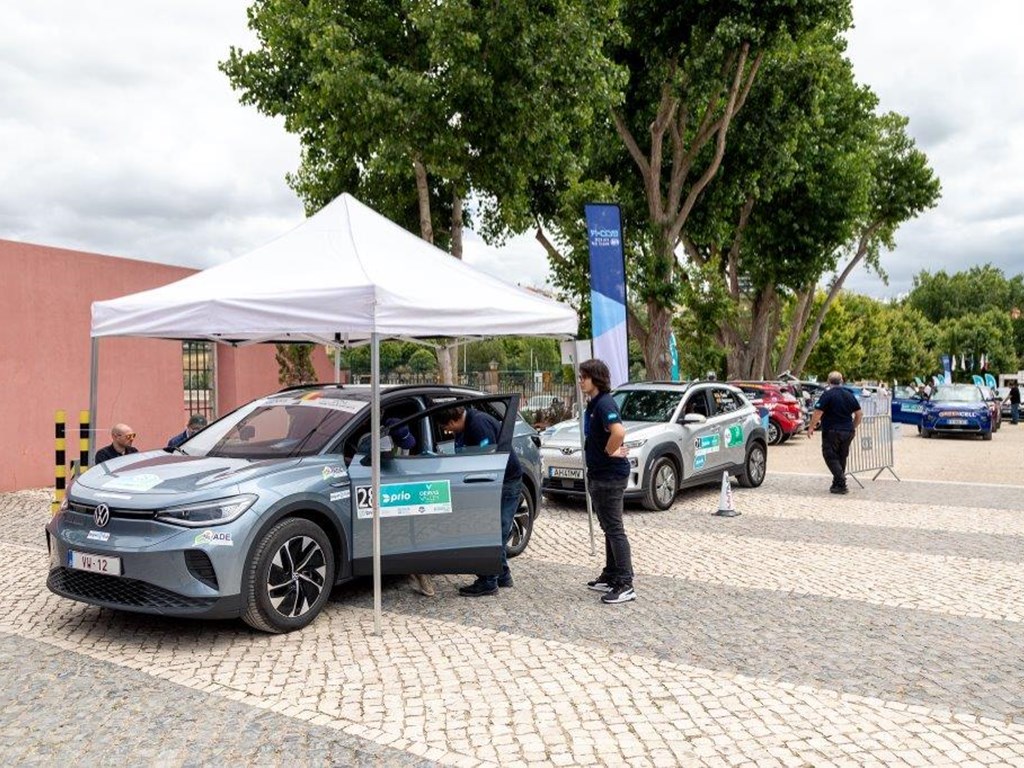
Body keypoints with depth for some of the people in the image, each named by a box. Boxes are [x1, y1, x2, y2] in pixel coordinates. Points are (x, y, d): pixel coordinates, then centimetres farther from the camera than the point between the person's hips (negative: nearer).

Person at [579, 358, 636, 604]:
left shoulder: (605, 403, -19)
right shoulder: (593, 404, 12)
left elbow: (619, 431, -36)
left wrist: (610, 452, -20)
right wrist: (609, 450, 10)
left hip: (610, 475, -10)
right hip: (598, 474, 10)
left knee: (614, 529, -6)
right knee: (608, 528, 17)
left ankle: (625, 585, 0)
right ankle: (611, 577, 29)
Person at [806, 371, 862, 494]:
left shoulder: (827, 394, -10)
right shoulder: (849, 395, 10)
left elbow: (818, 413, -16)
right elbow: (859, 414, 13)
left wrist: (811, 427, -7)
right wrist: (853, 427, 23)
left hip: (832, 431, -6)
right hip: (848, 431, 6)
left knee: (830, 457, 0)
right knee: (841, 458, 15)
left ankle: (841, 483, -13)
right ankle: (837, 484, 20)